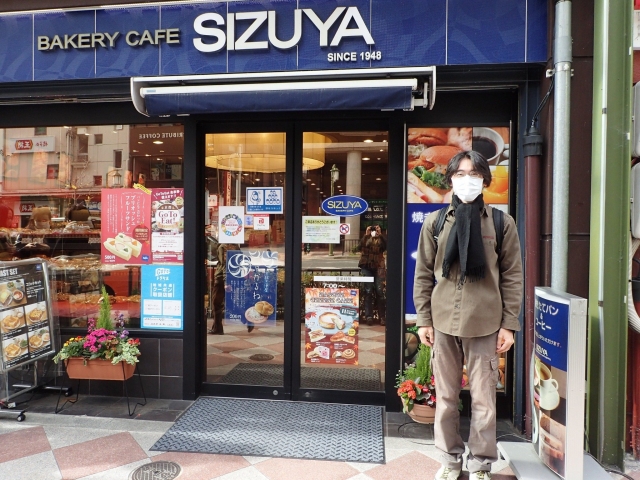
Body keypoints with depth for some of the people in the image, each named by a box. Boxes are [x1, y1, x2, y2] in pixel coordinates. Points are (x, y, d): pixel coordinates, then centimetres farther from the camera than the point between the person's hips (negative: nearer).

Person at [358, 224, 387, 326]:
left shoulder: (381, 239, 11)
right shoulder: (366, 239, 11)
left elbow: (385, 247, -10)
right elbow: (361, 247, -9)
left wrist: (380, 235, -15)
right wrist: (366, 235, -14)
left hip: (379, 267, 0)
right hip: (366, 267, 0)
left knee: (380, 291, -7)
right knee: (368, 291, -5)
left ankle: (382, 317, 0)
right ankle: (369, 316, -4)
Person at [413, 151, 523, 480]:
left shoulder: (502, 223, 2)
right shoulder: (435, 222, 4)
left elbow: (512, 277, 2)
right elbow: (424, 274, 5)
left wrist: (509, 324, -2)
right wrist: (424, 320, 1)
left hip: (485, 324, -1)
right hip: (444, 321, 2)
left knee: (484, 399, 7)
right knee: (445, 397, 12)